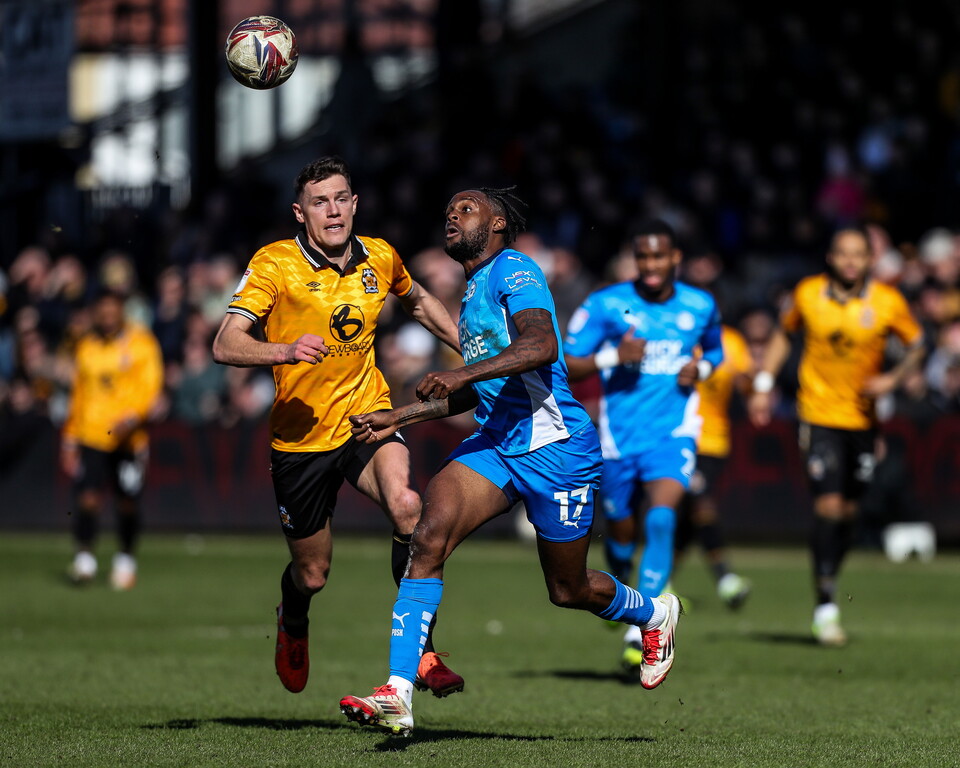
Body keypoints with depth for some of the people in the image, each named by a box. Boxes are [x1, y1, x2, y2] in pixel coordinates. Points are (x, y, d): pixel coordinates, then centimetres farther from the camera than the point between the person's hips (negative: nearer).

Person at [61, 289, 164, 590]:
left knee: (128, 502, 5)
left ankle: (125, 560, 23)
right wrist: (70, 439, 15)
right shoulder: (86, 347, 12)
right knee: (87, 495, -14)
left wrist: (133, 417, -22)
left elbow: (151, 385, -5)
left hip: (128, 437, -2)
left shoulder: (141, 343, 1)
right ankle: (84, 560, -11)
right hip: (91, 437, 2)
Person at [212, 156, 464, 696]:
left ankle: (421, 650, -22)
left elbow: (418, 302, 25)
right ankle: (293, 622, 47)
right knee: (312, 575, 8)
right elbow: (226, 345, -21)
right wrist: (286, 351, -38)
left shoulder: (380, 258, 1)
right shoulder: (275, 263, -12)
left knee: (406, 505, -30)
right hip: (300, 435, -2)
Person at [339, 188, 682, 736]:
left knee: (569, 590, 7)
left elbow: (541, 344, -28)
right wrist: (398, 419, 22)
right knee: (430, 536, -18)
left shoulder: (513, 269, -10)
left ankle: (655, 615, 41)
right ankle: (398, 696, -25)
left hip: (555, 447, -7)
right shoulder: (475, 292, 18)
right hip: (496, 444, 7)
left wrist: (460, 374, -37)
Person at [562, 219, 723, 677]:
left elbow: (714, 351, 22)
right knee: (621, 531, 10)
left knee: (661, 517, -22)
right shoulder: (606, 305, -5)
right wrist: (612, 356, -20)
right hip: (619, 434, 0)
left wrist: (700, 368, -1)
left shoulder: (700, 307, 2)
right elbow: (565, 365, -4)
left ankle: (642, 629, -21)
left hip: (674, 431, 0)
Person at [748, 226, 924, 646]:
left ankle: (829, 581, 30)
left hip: (864, 418, 2)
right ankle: (825, 608, -10)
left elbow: (916, 344, 6)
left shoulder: (888, 303, -7)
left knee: (849, 510, 9)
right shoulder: (808, 294, -4)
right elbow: (783, 334, 13)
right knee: (828, 505, -13)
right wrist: (763, 386, 8)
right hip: (819, 414, -2)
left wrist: (893, 379, -11)